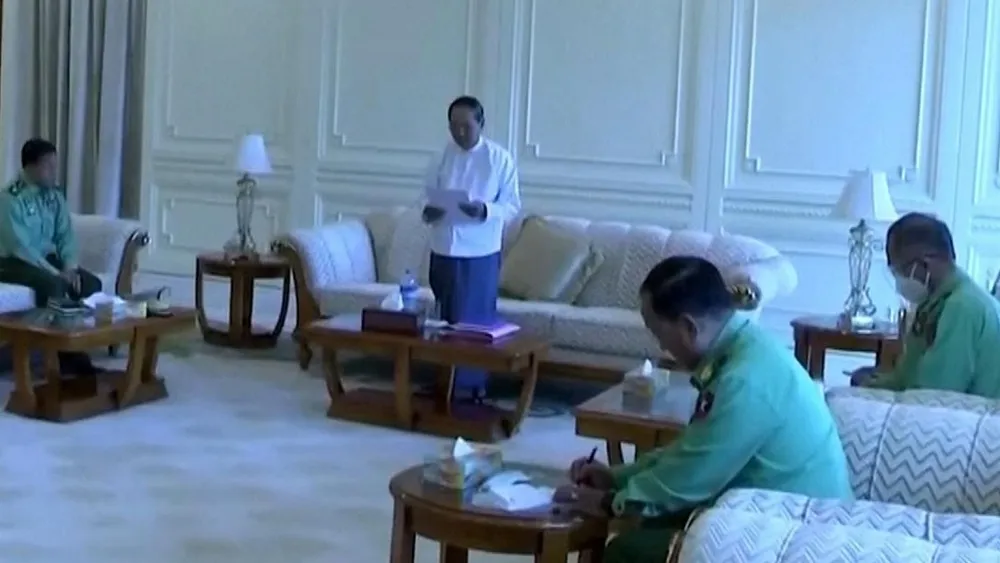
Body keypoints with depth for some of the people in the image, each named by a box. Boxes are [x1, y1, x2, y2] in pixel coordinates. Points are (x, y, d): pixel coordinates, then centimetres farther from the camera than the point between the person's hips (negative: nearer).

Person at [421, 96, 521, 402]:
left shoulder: (500, 158, -4)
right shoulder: (441, 157, 4)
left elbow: (512, 205, -4)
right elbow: (428, 195, 10)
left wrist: (484, 210, -23)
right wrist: (428, 211, -13)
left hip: (481, 252, -3)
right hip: (444, 249, 3)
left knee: (475, 320, -1)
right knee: (445, 317, 10)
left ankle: (470, 384, 7)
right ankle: (447, 380, 21)